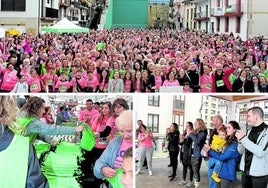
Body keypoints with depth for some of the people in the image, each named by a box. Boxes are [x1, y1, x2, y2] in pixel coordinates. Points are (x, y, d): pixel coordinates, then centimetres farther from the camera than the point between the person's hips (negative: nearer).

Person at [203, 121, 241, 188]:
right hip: (220, 172, 9)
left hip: (227, 174, -9)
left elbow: (223, 157, -19)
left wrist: (210, 150, -13)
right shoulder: (229, 141, 12)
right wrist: (209, 151, 4)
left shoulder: (235, 144, -16)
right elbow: (221, 154, 19)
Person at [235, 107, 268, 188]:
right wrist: (240, 139, -9)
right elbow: (241, 151, 11)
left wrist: (243, 138, -21)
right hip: (246, 171, 6)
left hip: (259, 173, -6)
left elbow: (261, 152, -23)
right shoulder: (250, 130, 9)